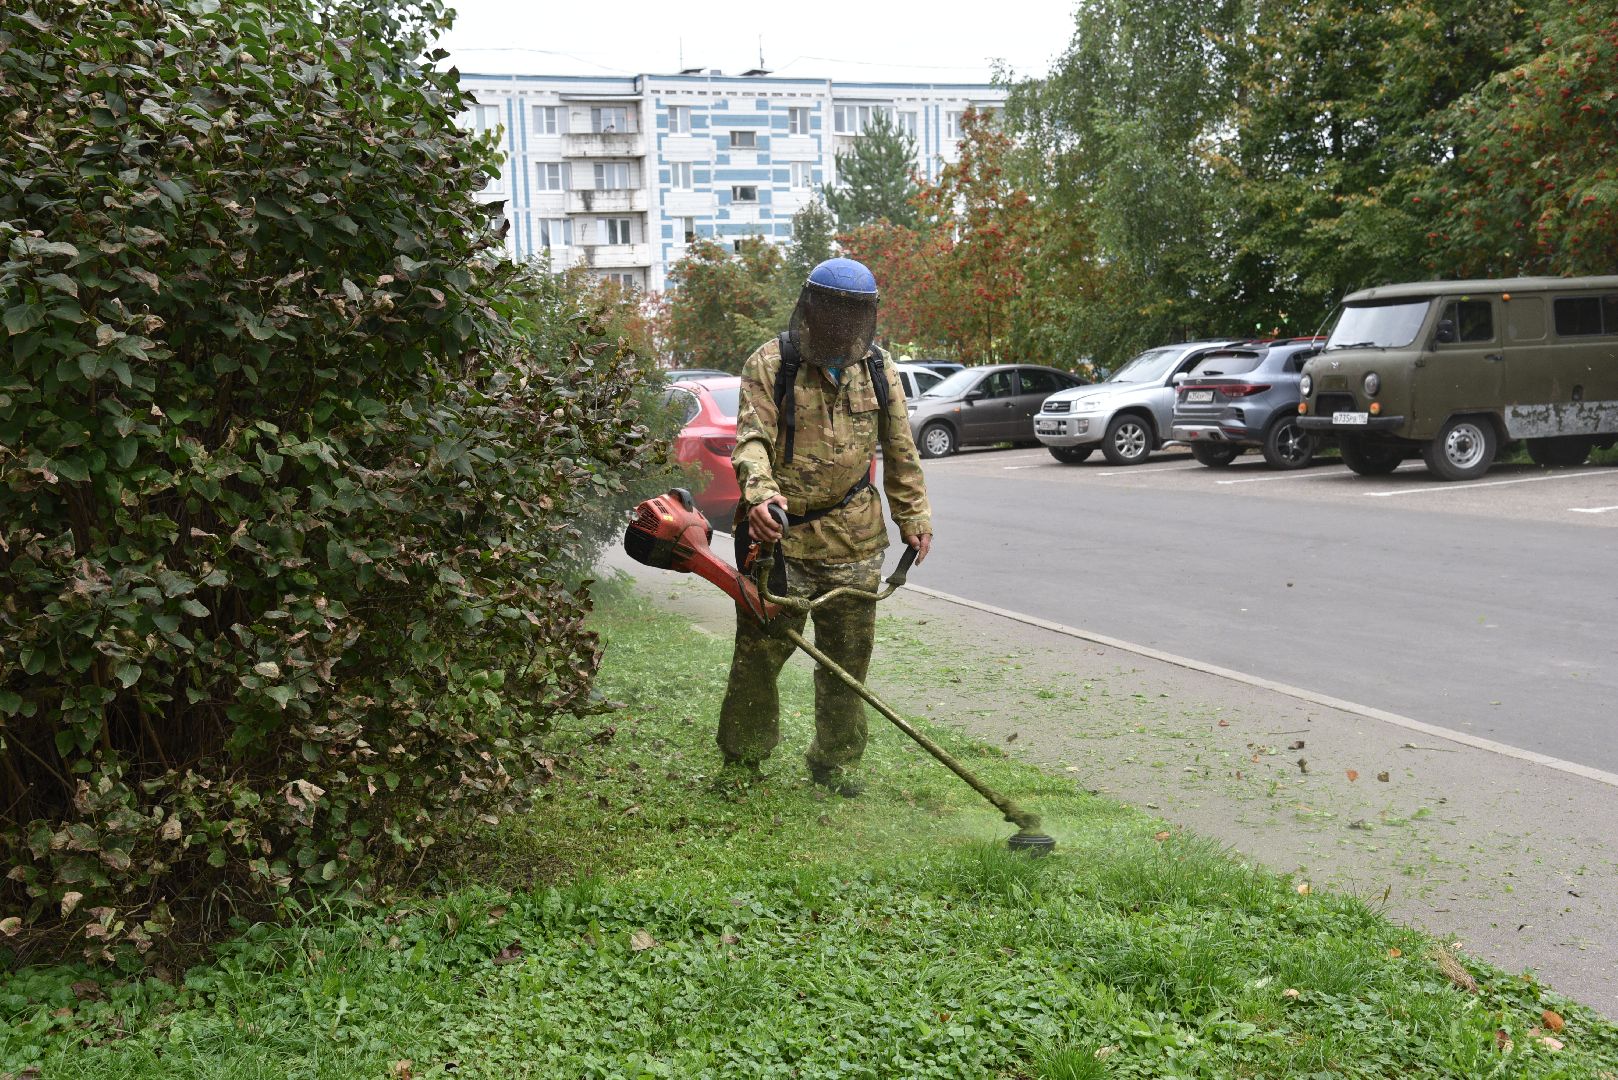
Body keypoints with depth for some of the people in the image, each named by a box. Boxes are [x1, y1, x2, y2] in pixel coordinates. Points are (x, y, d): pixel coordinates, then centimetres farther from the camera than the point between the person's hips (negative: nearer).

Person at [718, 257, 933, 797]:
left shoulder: (878, 370, 8)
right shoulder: (770, 364, -5)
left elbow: (900, 451, 16)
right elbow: (752, 439, -15)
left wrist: (914, 516, 15)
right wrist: (759, 492, -34)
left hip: (854, 543, 3)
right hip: (779, 535, -3)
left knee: (846, 661, 8)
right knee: (758, 654, 2)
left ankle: (835, 763, 23)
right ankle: (741, 762, 20)